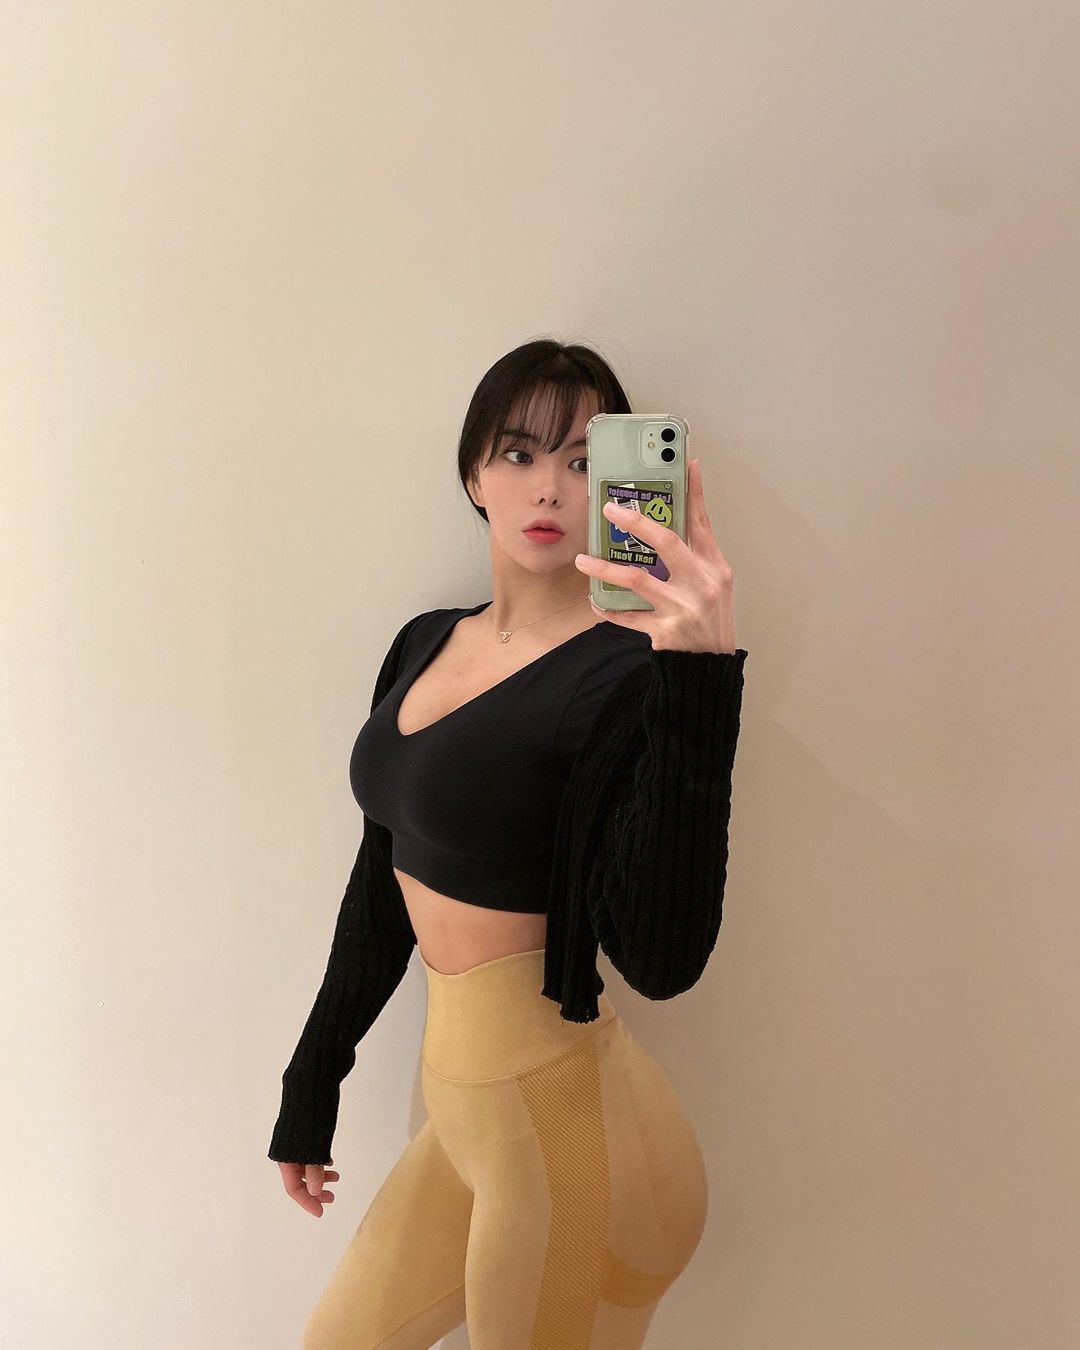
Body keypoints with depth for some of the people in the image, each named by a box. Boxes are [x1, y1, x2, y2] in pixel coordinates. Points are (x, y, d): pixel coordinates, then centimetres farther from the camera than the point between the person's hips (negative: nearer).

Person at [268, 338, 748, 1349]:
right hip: (464, 1111, 7)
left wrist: (699, 679, -38)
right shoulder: (424, 644, 4)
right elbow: (384, 884, 10)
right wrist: (311, 1084, 16)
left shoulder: (623, 676, -17)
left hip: (571, 1137, -7)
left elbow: (662, 959, -30)